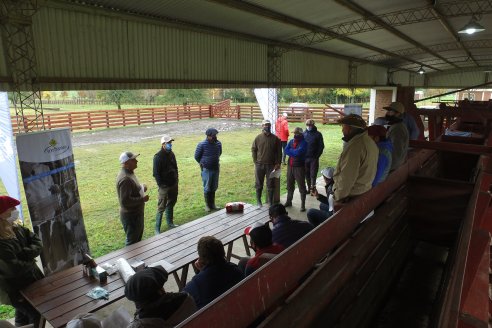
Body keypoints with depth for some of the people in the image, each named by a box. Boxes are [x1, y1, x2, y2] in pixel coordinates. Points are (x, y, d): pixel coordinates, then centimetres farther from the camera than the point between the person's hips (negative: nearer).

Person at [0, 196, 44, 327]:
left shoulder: (16, 228, -6)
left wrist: (25, 253, -21)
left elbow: (37, 243, -2)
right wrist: (30, 262, -14)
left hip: (31, 279, 7)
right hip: (16, 289, -7)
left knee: (23, 315, 27)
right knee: (37, 316, 8)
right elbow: (15, 269, -33)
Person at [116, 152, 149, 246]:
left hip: (136, 213, 10)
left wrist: (141, 187, 1)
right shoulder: (125, 179, -29)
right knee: (132, 241, 9)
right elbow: (125, 201, -33)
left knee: (138, 237, 27)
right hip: (131, 215, -10)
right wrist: (142, 199, -25)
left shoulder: (129, 173, 3)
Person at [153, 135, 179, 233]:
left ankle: (170, 223, 34)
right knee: (161, 208, -2)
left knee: (171, 204, 19)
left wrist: (176, 178, 8)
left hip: (174, 184, 7)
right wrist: (161, 185, -17)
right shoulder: (158, 156, -16)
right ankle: (157, 229, 8)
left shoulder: (171, 154, 5)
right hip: (164, 186, -7)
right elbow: (156, 173, -15)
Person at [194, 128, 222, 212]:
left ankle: (212, 204, 26)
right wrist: (203, 163, 7)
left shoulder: (218, 143, -1)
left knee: (214, 188, 13)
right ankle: (207, 205, 19)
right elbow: (196, 156, -2)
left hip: (216, 168, 4)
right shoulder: (202, 145, -14)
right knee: (207, 188, 4)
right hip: (206, 170, -4)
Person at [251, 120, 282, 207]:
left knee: (270, 185, 5)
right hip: (259, 165, 0)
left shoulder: (275, 138, 0)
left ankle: (270, 202, 16)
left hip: (271, 165, 0)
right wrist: (255, 161, -1)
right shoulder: (258, 138, 0)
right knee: (259, 184, 10)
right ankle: (258, 201, 24)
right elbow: (253, 149, 6)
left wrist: (278, 163, -5)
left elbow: (279, 152, 1)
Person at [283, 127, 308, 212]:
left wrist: (290, 151, -8)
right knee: (289, 185, 16)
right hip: (290, 166, 6)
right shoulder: (291, 141, 9)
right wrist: (294, 152, -15)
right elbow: (285, 150, -3)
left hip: (299, 167, -6)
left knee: (301, 186, 1)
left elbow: (298, 152, -23)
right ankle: (289, 201, 31)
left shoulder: (303, 143, -10)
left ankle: (303, 205, 9)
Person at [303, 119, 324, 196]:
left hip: (314, 158, -3)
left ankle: (312, 188, 1)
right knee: (307, 174, 9)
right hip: (305, 158, 3)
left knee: (313, 174, -5)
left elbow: (321, 146, -3)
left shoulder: (318, 134, -2)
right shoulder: (304, 133, 7)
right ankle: (309, 188, 20)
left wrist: (317, 156, -11)